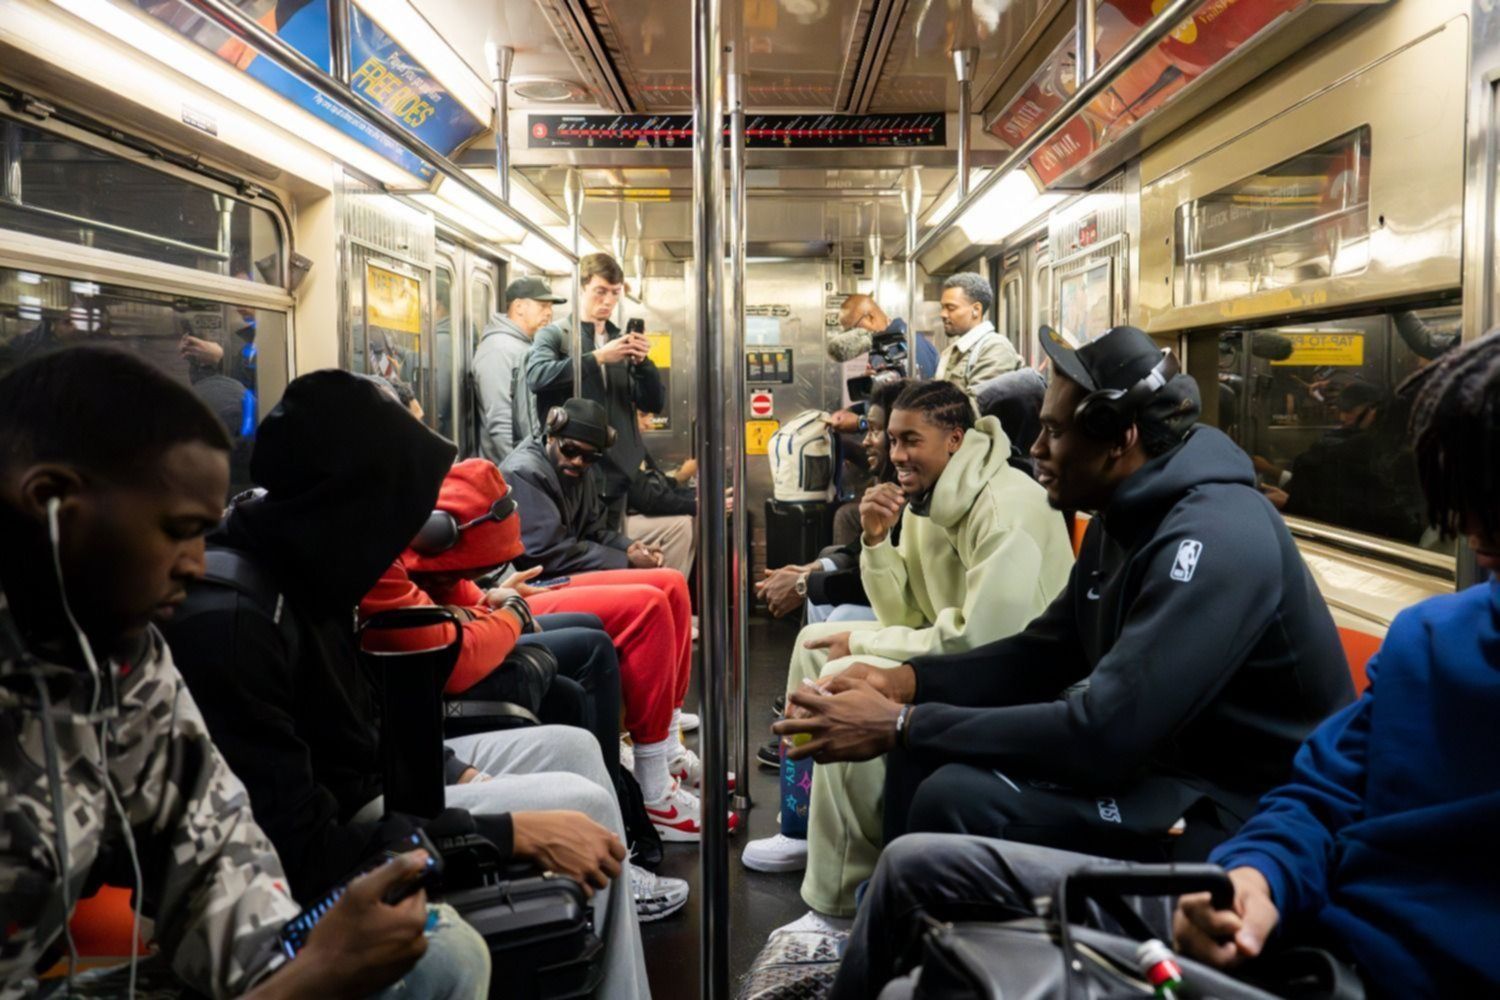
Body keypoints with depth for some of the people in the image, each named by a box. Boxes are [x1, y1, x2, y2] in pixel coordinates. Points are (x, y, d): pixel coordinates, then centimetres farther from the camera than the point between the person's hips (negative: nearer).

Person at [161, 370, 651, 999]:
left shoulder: (293, 559, -4)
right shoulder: (226, 618, -31)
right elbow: (300, 852, -30)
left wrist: (461, 777, 0)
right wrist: (519, 832, -28)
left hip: (364, 775, 9)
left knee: (573, 748, 7)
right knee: (581, 807, -15)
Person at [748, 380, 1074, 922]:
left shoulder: (1006, 506, -24)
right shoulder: (925, 498, 4)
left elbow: (984, 639, -30)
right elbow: (907, 616, 6)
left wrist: (862, 641, -19)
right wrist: (876, 540, -11)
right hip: (957, 652, 10)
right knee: (817, 642, 9)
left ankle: (838, 903, -13)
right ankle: (811, 824, 19)